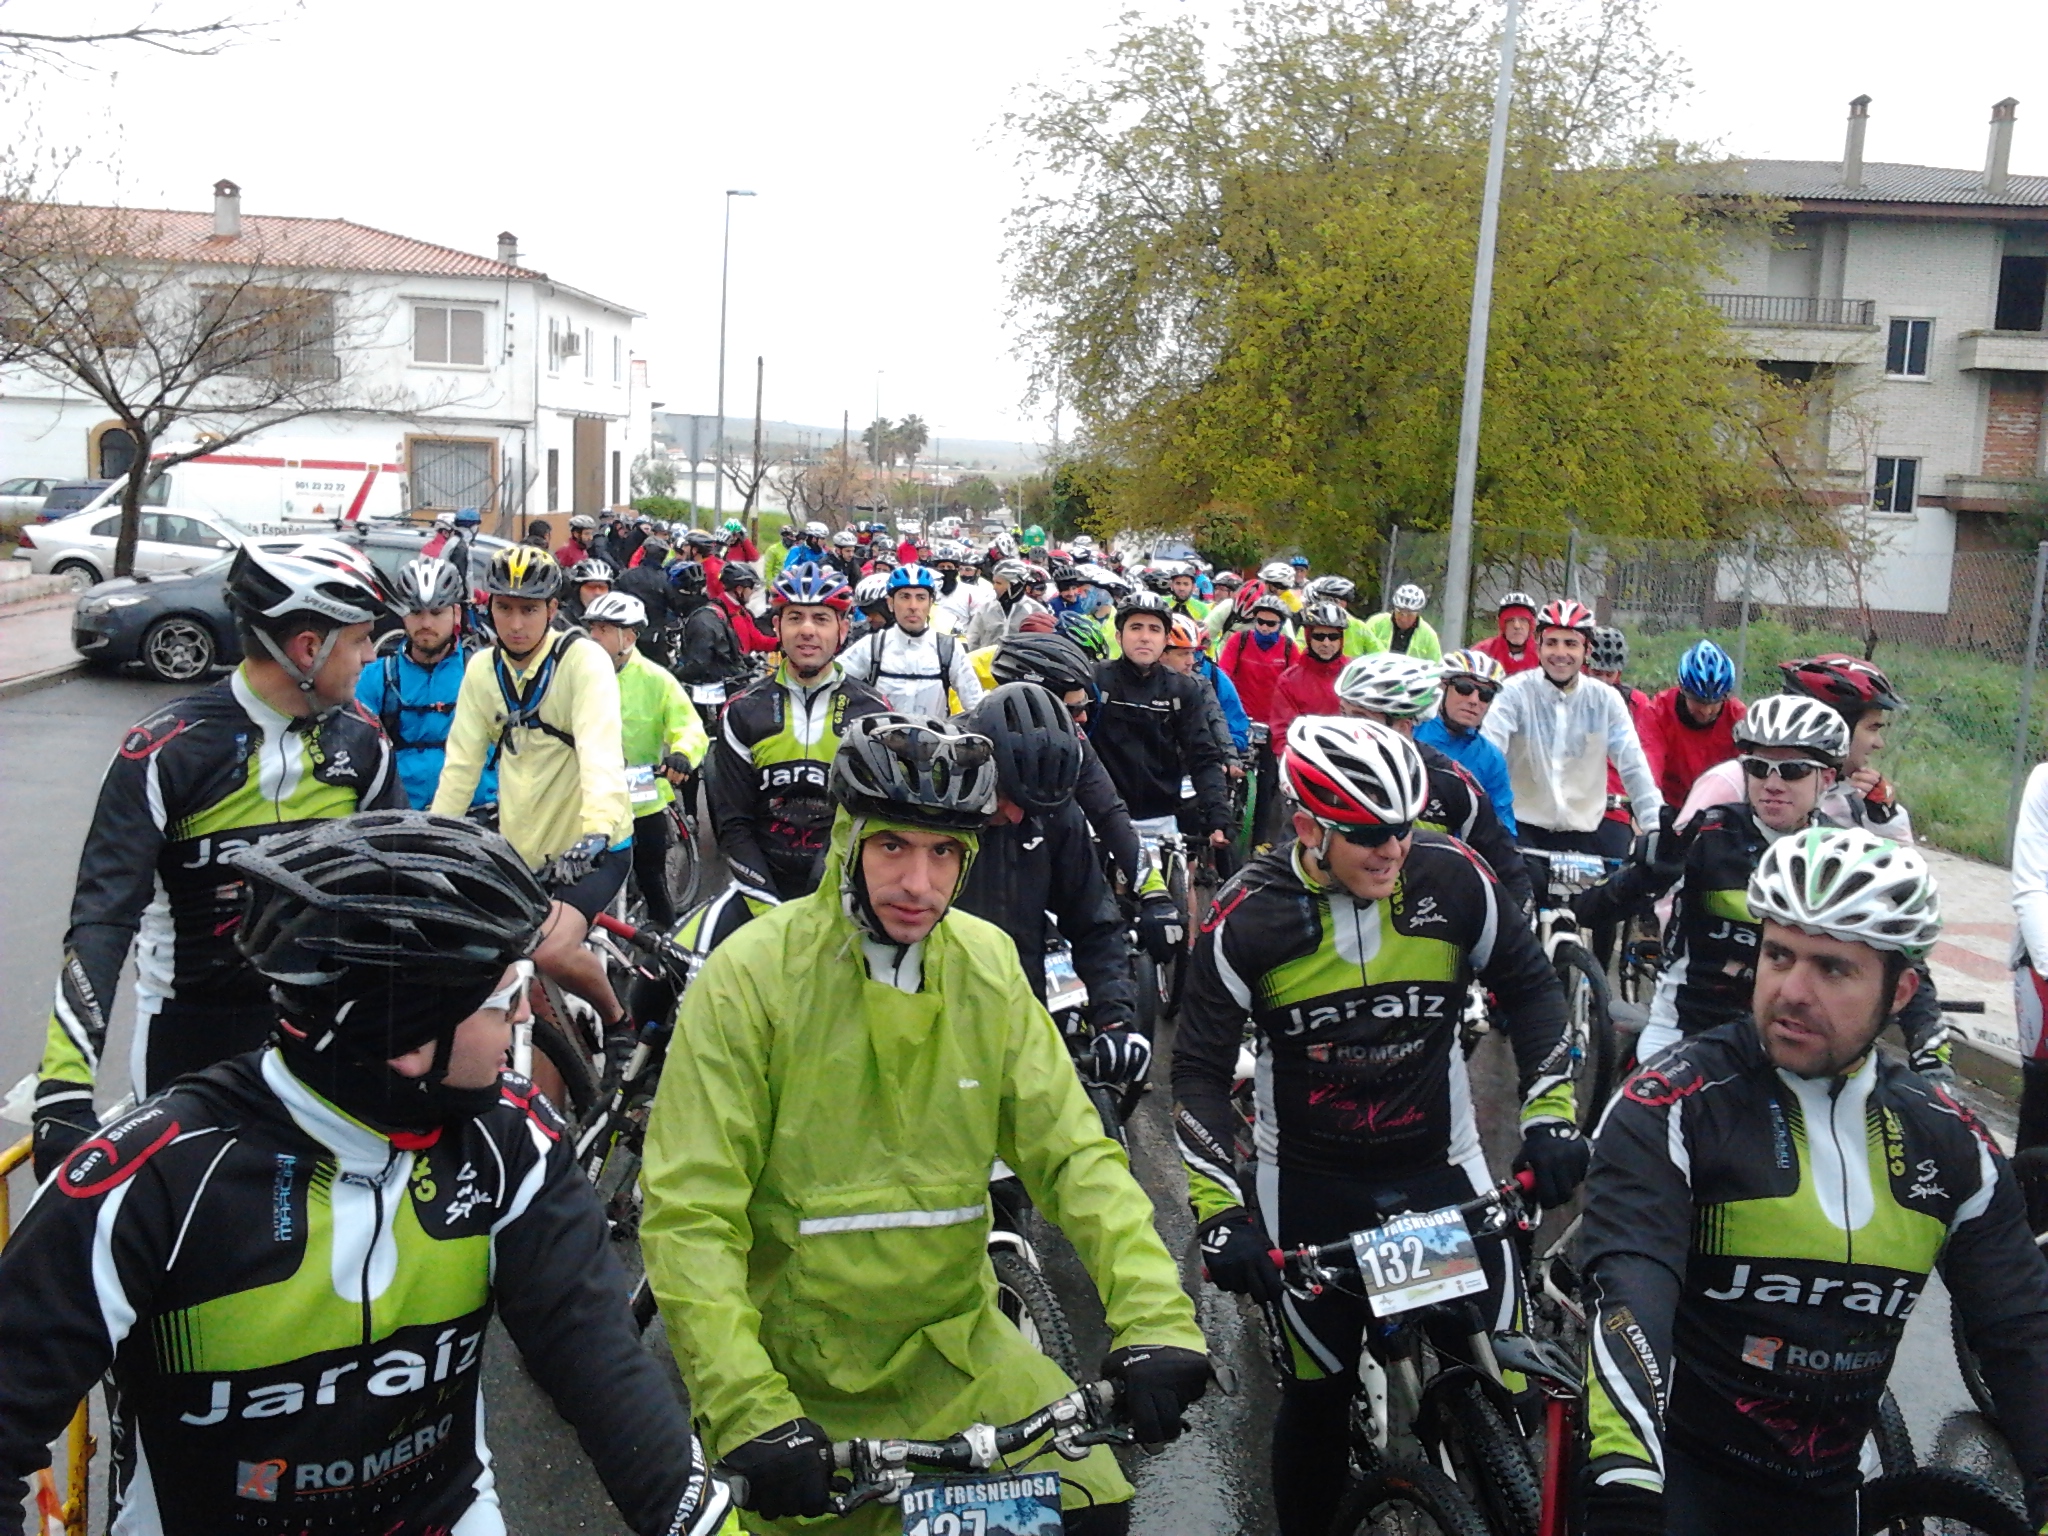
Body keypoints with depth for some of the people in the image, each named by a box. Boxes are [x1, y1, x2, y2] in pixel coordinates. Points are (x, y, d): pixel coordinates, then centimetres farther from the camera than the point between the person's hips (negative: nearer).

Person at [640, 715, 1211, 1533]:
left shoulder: (988, 964, -4)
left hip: (952, 1341, 3)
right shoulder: (752, 974, -16)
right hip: (797, 1370, -3)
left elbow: (1074, 1152, -7)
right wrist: (748, 1410, -28)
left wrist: (1154, 1316, -21)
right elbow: (689, 1218, -18)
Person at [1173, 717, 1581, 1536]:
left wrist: (1550, 1115, -6)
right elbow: (1201, 1069, -9)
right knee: (1319, 1390, 8)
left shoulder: (1451, 878, -11)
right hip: (1308, 1183, -1)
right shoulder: (1251, 914, -14)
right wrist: (1219, 1212, -18)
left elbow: (1529, 985, 4)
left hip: (1440, 1164, 1)